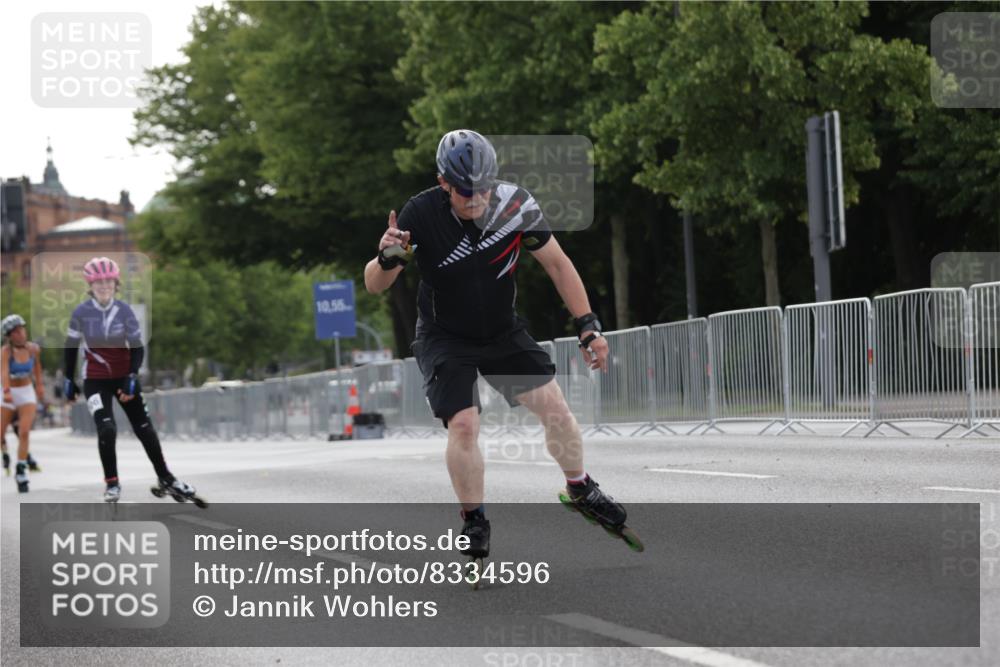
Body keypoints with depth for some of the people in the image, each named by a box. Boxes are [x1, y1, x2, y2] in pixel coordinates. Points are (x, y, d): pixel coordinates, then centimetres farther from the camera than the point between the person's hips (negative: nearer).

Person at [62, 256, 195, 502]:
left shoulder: (124, 311, -10)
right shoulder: (81, 313, -11)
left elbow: (137, 347, -5)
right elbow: (71, 347, 2)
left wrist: (132, 378, -16)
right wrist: (68, 380, 5)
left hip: (123, 378, 2)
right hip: (95, 380, -2)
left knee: (144, 429, 5)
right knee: (107, 430, -18)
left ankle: (165, 478, 21)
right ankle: (112, 483, 0)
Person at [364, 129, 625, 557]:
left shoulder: (514, 204, -19)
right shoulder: (421, 214, -24)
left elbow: (557, 264, -6)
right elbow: (375, 286, -18)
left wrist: (587, 326, -11)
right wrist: (388, 257, -41)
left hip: (504, 331, 3)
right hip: (444, 339, -2)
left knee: (552, 403, -7)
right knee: (463, 425, -18)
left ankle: (581, 489, 19)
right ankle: (473, 519, 2)